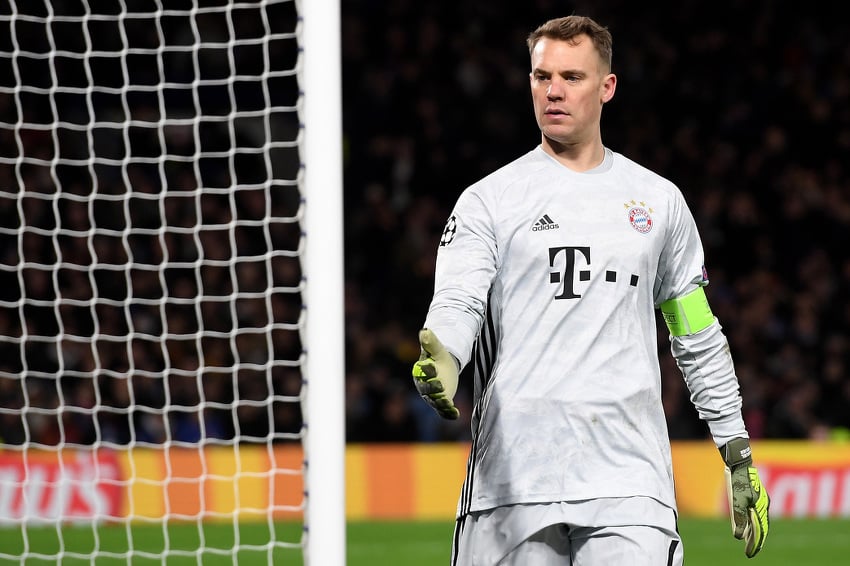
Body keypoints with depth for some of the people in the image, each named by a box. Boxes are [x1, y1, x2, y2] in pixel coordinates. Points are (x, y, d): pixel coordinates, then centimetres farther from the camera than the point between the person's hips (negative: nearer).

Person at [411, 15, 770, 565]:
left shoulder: (659, 200, 14)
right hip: (513, 476, -1)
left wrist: (739, 453, 18)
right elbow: (458, 301, -8)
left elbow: (699, 339, 21)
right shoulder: (489, 199, 6)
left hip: (629, 476, 1)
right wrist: (439, 357, -32)